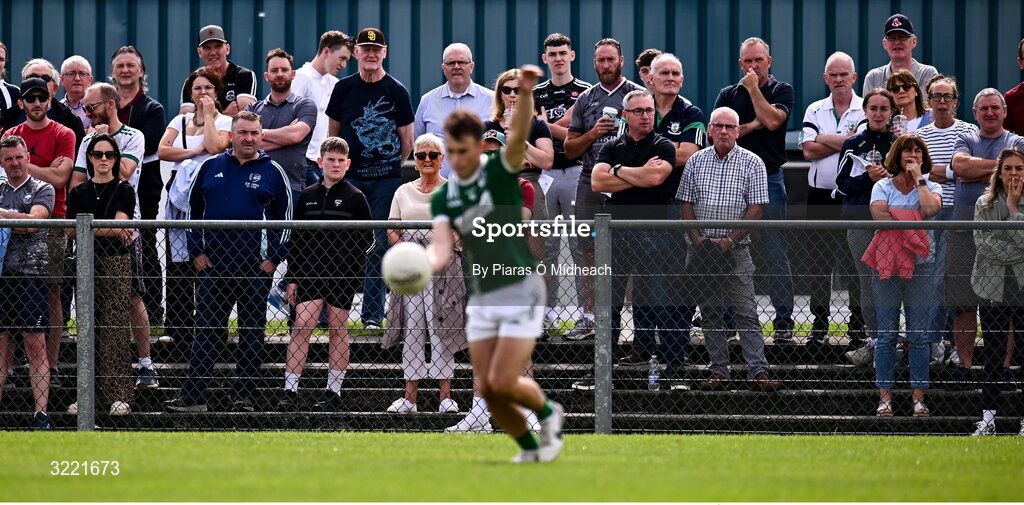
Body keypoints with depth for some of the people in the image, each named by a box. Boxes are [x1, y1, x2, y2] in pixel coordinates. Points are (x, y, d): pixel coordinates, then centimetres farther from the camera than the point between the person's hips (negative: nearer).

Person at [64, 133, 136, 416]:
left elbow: (120, 225, -8)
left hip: (116, 263, -3)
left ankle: (118, 394, -6)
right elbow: (70, 230, 3)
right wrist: (106, 229, -8)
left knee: (115, 327, -7)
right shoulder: (78, 193, 13)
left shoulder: (123, 191, 4)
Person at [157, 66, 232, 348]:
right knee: (178, 264, -1)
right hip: (180, 195, 4)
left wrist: (208, 114, -4)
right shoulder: (180, 121, 18)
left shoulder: (224, 122, 7)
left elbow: (215, 147, -13)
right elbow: (163, 151, 4)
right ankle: (178, 328, 1)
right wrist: (195, 151, -5)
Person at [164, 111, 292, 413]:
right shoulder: (210, 168, 7)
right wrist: (196, 251, 5)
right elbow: (192, 210, 13)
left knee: (252, 335, 3)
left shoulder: (272, 172, 3)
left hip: (256, 270, -1)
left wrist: (274, 258, -1)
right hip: (214, 267, 1)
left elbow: (285, 217, 6)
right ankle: (193, 396, -1)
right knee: (207, 332, 0)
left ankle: (244, 396, 9)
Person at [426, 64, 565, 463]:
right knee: (487, 390, 0)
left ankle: (548, 411, 17)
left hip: (520, 291, -5)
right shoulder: (442, 198, 3)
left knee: (502, 382, -13)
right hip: (481, 299, 5)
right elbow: (441, 247, -11)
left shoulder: (500, 172, -7)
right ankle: (530, 447, 20)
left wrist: (526, 92, -47)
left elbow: (519, 134, -27)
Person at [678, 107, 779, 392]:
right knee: (709, 312, 5)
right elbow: (686, 204, 9)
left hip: (736, 248, -3)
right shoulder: (696, 162, 9)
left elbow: (756, 208, -4)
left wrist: (730, 240, -12)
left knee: (746, 312, -8)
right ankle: (719, 372, 9)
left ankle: (757, 371, -9)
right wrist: (697, 239, -5)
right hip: (700, 248, 3)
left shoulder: (751, 163, 0)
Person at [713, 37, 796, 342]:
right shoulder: (728, 95, 12)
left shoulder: (781, 91, 5)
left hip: (769, 181, -3)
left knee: (775, 256, -5)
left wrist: (753, 88, -5)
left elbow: (772, 121, -14)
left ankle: (784, 320, -2)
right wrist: (753, 125, -8)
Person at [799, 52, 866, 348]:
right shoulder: (815, 111, 10)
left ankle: (858, 325, 2)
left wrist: (825, 140, -11)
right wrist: (845, 141, -8)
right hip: (820, 195, 4)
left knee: (855, 261, -3)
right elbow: (808, 151, -4)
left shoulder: (865, 110, 0)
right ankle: (819, 325, 13)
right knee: (819, 260, 6)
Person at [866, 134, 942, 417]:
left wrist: (919, 179, -3)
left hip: (922, 267, 0)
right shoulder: (883, 186, 9)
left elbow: (931, 208, -12)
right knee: (886, 335, -1)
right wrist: (912, 221, -11)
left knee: (919, 336, -1)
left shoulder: (931, 187, 11)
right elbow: (878, 214, -10)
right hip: (887, 266, 0)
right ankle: (885, 396, 2)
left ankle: (918, 397, 2)